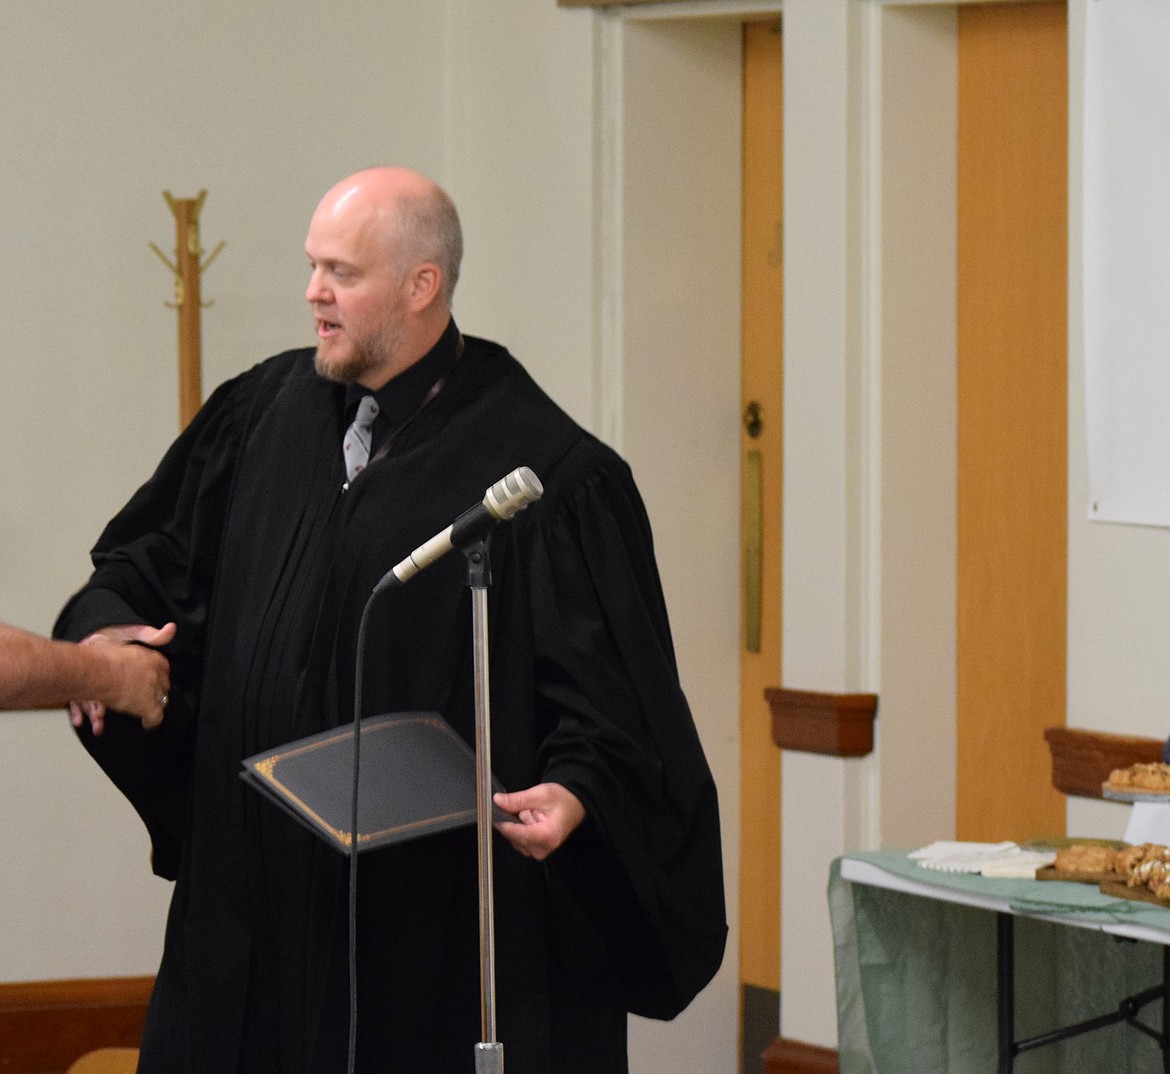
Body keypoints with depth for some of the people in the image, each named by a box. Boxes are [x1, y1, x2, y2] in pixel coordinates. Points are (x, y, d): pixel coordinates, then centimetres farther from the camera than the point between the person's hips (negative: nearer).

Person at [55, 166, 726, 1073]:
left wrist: (576, 792, -28)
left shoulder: (548, 471, -9)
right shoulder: (263, 413, 7)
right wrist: (105, 625, -4)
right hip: (266, 888, 5)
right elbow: (149, 560, 17)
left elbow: (608, 688, -11)